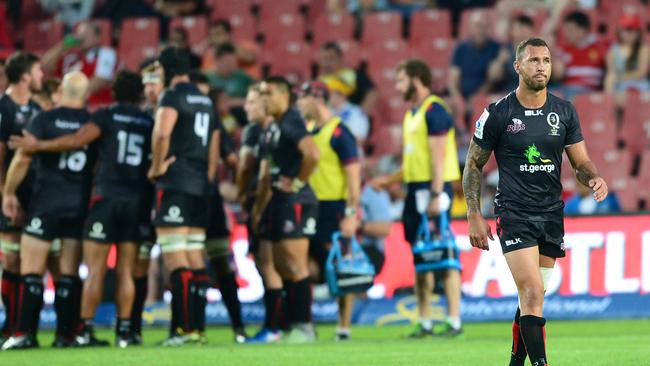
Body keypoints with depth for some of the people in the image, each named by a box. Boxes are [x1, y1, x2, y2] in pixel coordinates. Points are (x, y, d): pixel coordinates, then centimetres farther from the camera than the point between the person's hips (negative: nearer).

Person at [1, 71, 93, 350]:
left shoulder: (44, 120, -5)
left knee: (31, 270, 0)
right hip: (80, 205, 3)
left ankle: (26, 332, -7)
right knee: (70, 273, 7)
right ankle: (65, 335, 4)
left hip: (46, 203, -3)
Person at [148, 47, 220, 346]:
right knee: (195, 259, 10)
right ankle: (198, 326, 10)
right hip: (200, 186, 8)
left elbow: (162, 132, -25)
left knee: (175, 259, -9)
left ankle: (184, 327, -14)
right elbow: (214, 152, 21)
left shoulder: (173, 96, -7)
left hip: (175, 183, -8)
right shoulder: (205, 102, 19)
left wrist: (157, 166, -13)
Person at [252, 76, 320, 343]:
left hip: (295, 201, -10)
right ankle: (292, 322, 17)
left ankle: (304, 327, -5)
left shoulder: (291, 124, -13)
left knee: (295, 267, -8)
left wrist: (298, 182, -18)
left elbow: (312, 154, -30)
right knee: (282, 267, 12)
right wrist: (258, 208, 23)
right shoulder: (272, 129, 17)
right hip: (278, 201, 10)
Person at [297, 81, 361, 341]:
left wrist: (351, 214, -19)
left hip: (335, 209, -8)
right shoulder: (307, 130, 12)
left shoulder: (338, 132, -11)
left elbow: (353, 173, -14)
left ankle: (344, 327, 1)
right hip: (311, 206, 8)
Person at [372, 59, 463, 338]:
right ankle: (425, 322, 13)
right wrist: (388, 180, 21)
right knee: (420, 256, 10)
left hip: (433, 189, -10)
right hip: (416, 189, 10)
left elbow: (438, 155, -17)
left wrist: (436, 194, -22)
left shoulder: (434, 110, -10)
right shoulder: (412, 114, 18)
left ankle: (454, 321, -7)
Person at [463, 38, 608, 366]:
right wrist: (474, 216, -4)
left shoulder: (564, 112, 6)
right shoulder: (497, 113, -4)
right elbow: (473, 165, 3)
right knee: (532, 295, -17)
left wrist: (593, 179, -13)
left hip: (552, 215, 4)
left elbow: (580, 161, 10)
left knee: (531, 299, 10)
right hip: (514, 215, -4)